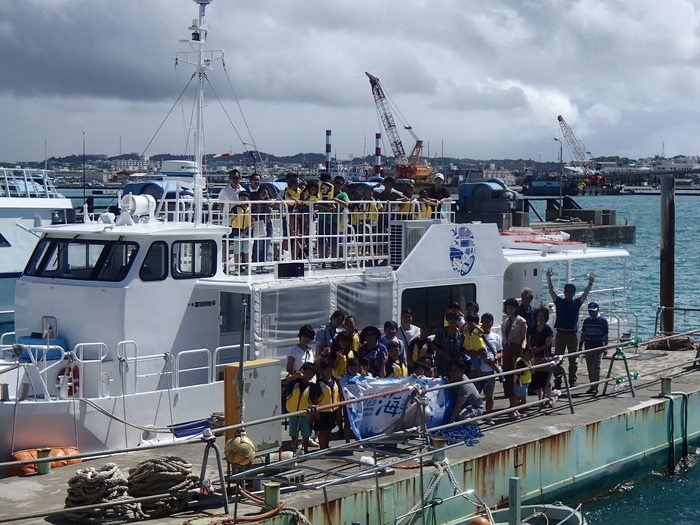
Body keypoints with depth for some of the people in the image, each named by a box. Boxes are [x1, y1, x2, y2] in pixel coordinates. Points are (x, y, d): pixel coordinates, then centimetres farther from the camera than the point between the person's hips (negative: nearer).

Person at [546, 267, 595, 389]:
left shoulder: (576, 303, 4)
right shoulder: (559, 301, 3)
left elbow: (585, 293, -6)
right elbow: (551, 290, -5)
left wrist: (590, 283, -21)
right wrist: (549, 278, -17)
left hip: (572, 334, 0)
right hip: (560, 334, 0)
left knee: (573, 359, 8)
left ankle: (572, 380, 18)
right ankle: (557, 381, 2)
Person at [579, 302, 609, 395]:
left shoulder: (603, 321, -3)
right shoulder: (586, 321, 11)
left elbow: (606, 335, -3)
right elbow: (583, 334, 17)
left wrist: (606, 347, -10)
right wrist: (580, 346, 13)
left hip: (599, 347, -5)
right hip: (588, 347, 5)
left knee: (596, 367, -11)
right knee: (590, 368, 7)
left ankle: (595, 387, -9)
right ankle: (592, 386, 15)